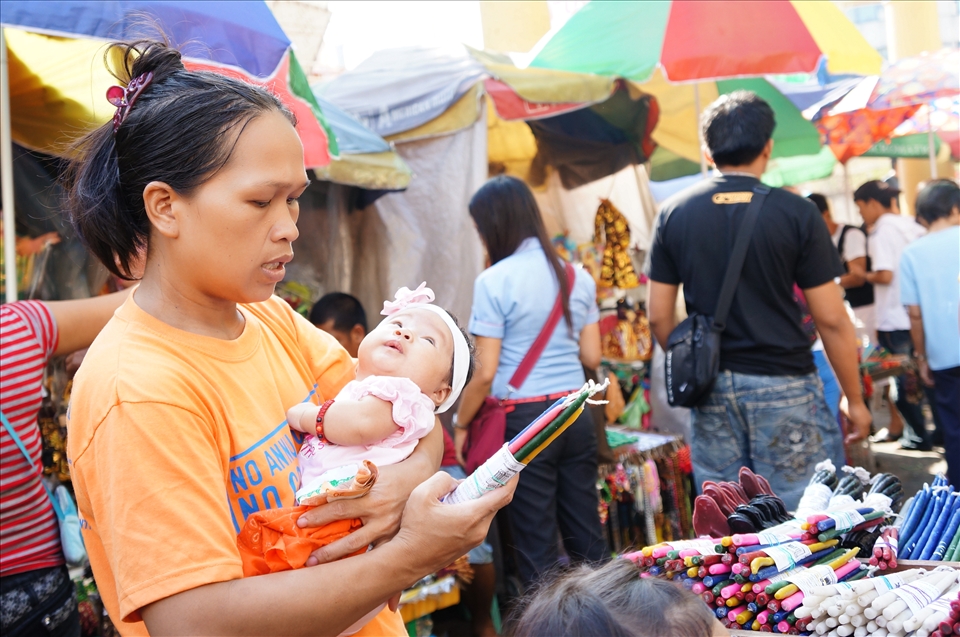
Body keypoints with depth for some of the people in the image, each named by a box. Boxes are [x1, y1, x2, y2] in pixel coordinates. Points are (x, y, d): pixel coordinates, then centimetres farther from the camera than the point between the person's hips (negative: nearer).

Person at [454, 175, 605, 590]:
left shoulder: (494, 281, -10)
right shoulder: (577, 277, 6)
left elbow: (485, 373, -11)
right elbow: (592, 357, 9)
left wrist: (461, 425, 2)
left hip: (524, 418, -5)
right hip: (576, 414, 6)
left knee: (537, 548, 5)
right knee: (586, 536, 13)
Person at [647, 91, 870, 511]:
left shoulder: (674, 213, 2)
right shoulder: (796, 213, -6)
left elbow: (659, 316, 4)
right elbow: (831, 320, -6)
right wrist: (854, 400, 5)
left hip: (712, 388, 3)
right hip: (784, 384, -3)